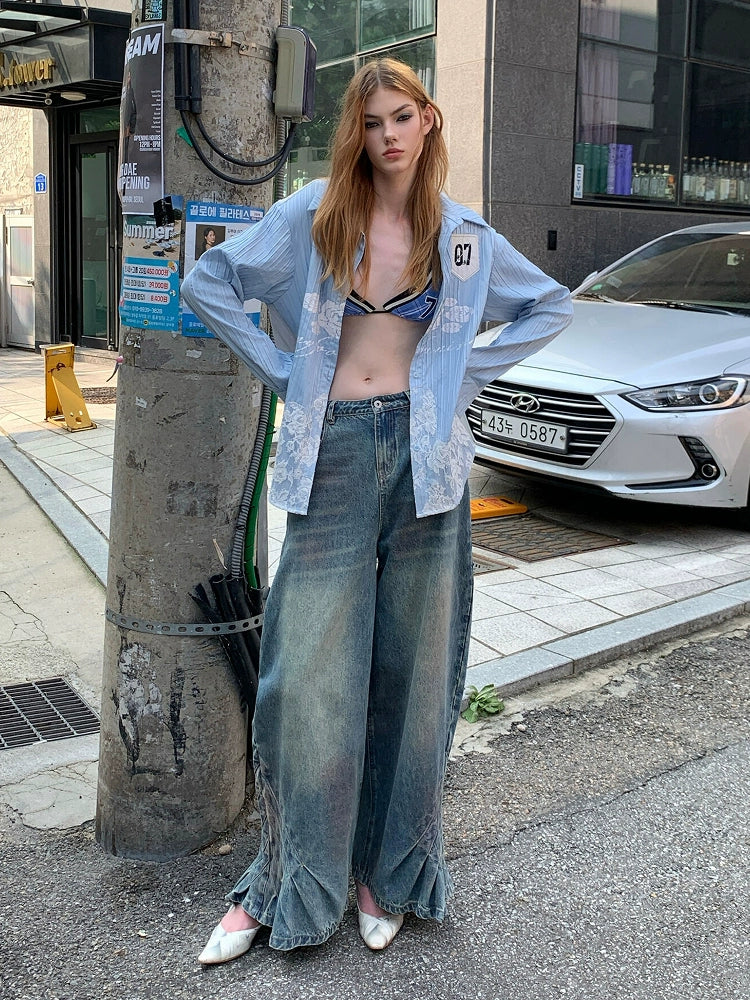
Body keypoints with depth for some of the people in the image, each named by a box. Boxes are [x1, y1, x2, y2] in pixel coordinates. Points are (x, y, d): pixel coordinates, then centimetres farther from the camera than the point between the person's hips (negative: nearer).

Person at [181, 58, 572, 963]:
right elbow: (207, 283, 6)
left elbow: (552, 304, 18)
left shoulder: (464, 236, 8)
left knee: (410, 673, 7)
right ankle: (280, 887, 14)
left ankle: (388, 873, 23)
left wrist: (467, 371, 7)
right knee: (309, 674, -2)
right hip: (335, 454, -1)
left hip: (425, 456, 1)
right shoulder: (314, 215, 4)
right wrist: (281, 369, 0)